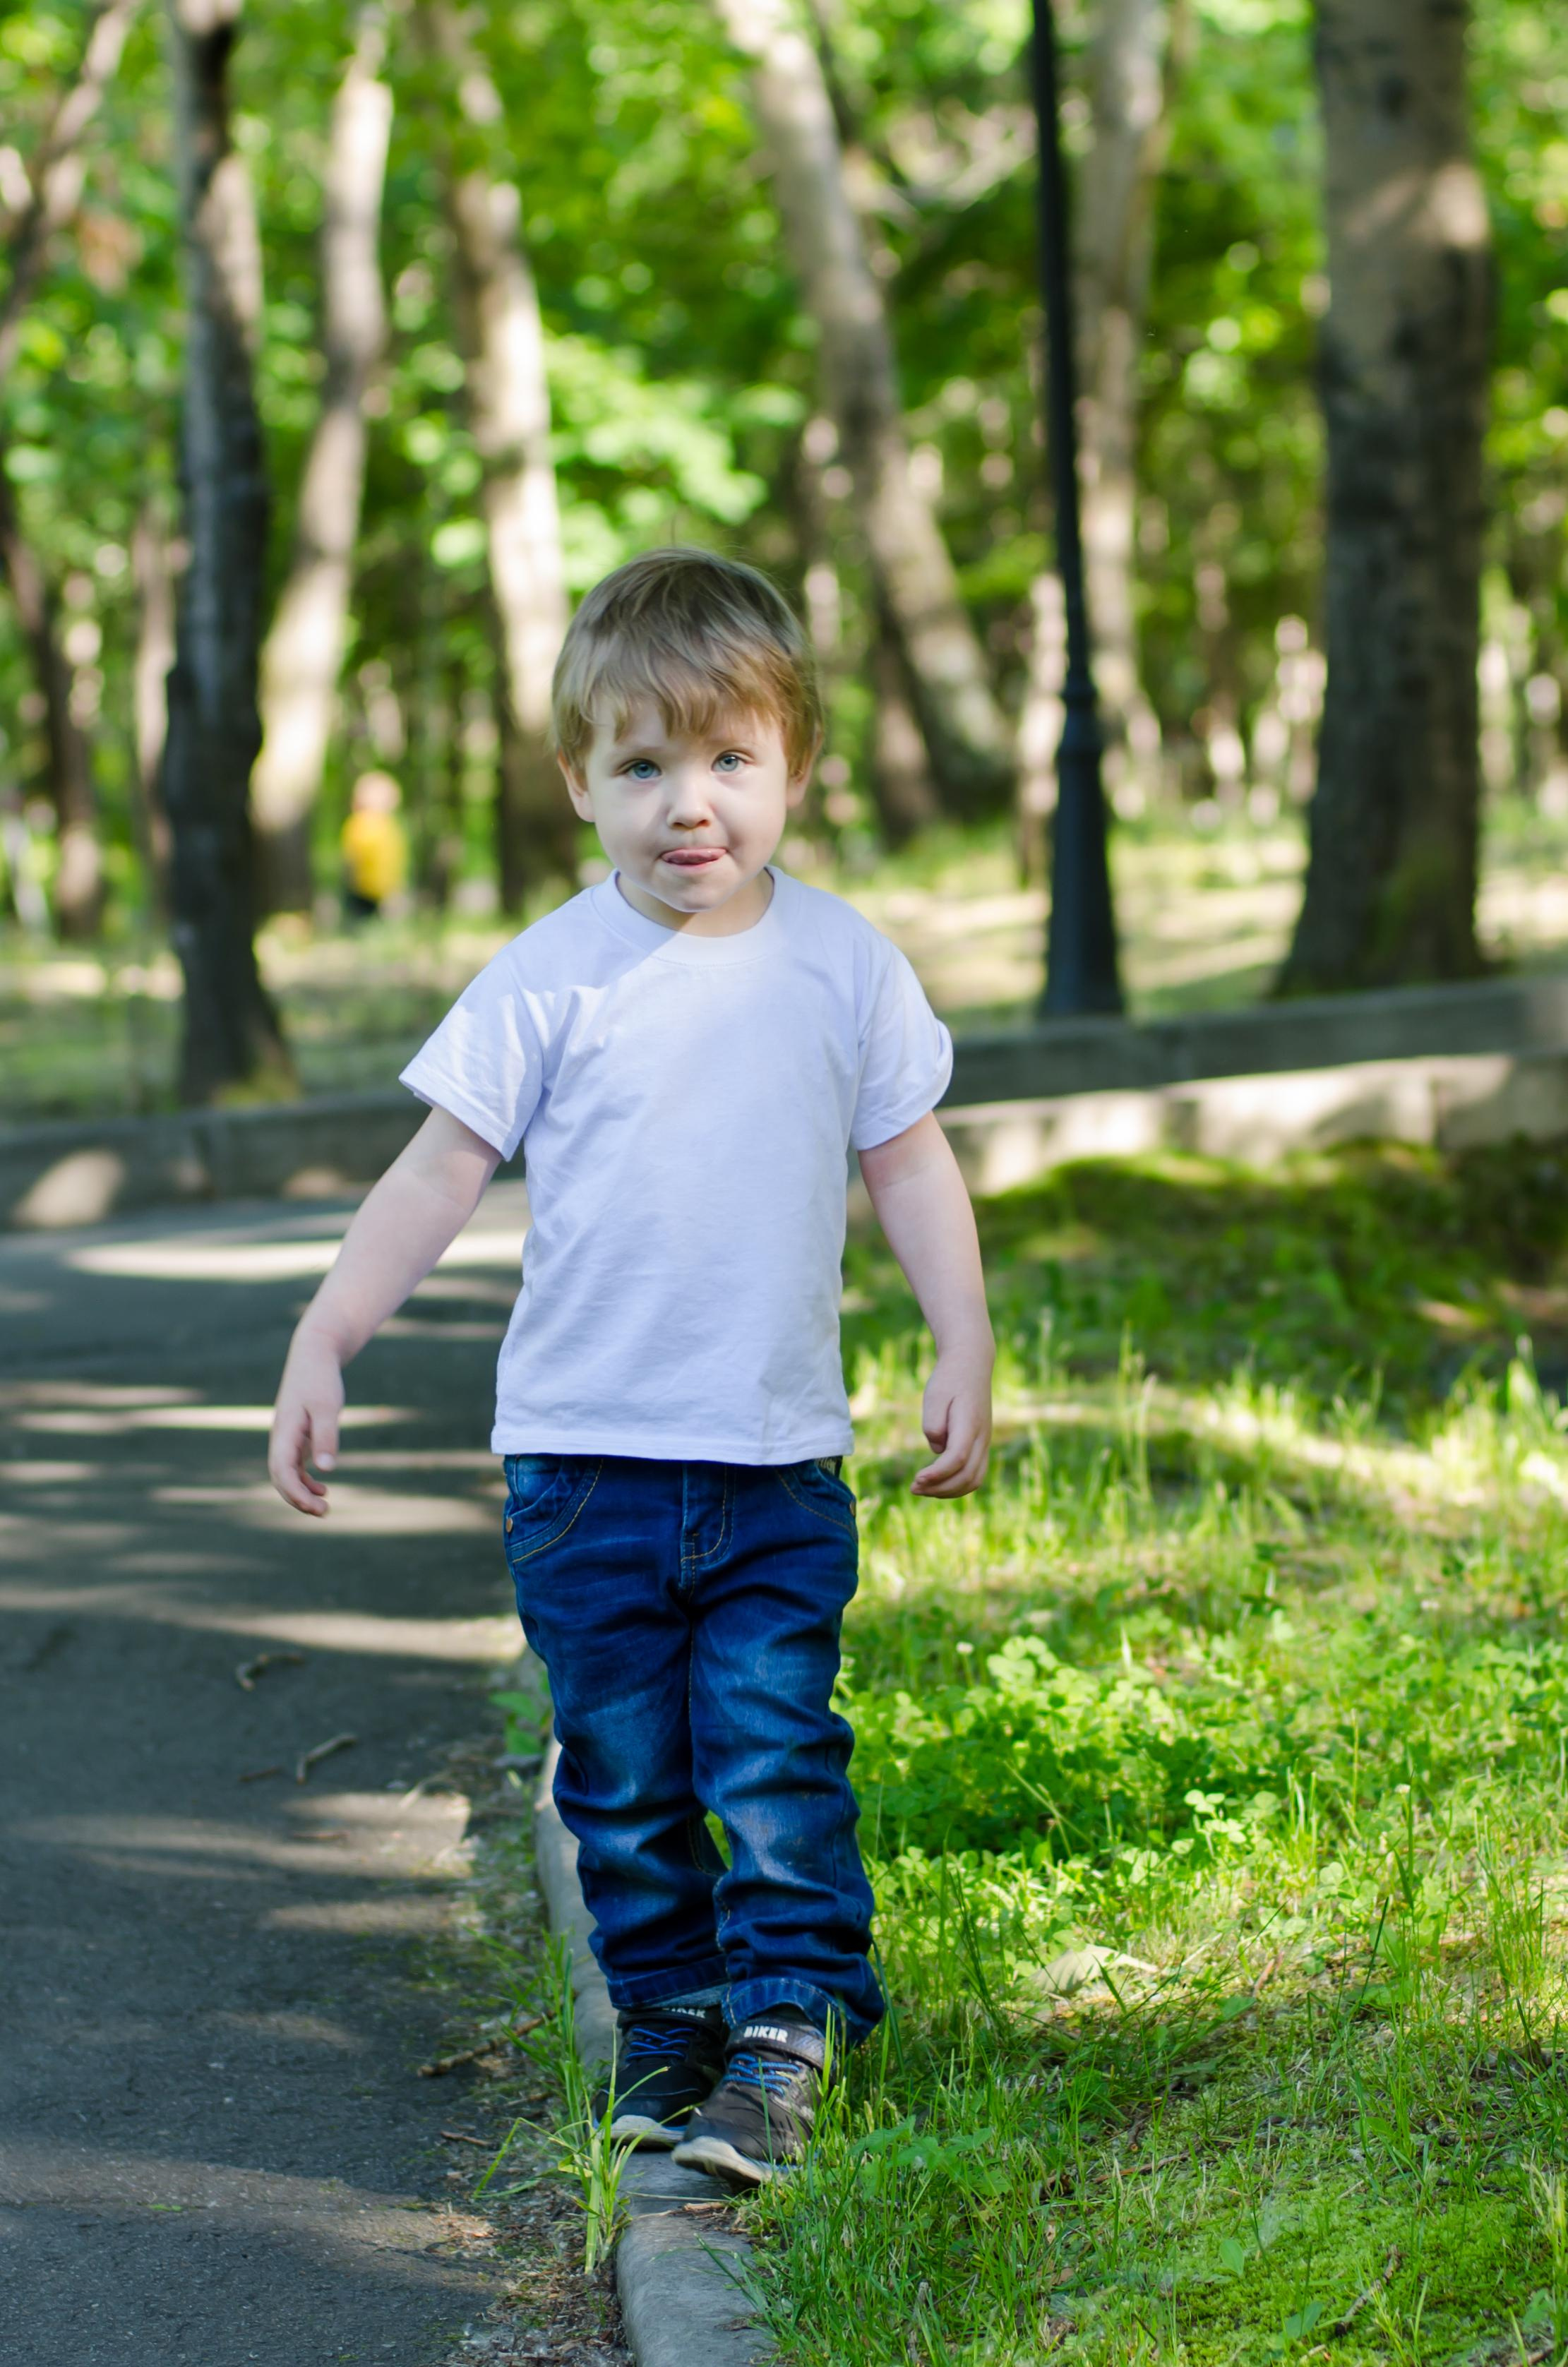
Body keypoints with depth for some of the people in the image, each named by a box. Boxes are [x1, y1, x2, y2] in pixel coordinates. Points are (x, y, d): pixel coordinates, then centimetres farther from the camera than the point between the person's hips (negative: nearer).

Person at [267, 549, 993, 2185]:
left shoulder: (844, 967, 0)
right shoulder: (549, 979, -4)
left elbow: (912, 1164, 9)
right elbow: (441, 1171, -1)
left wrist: (964, 1348, 1)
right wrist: (322, 1343, -6)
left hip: (780, 1459, 0)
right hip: (585, 1454, 0)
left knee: (774, 1759, -5)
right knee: (623, 1767, 8)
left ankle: (788, 2022, 2)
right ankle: (664, 2020, 21)